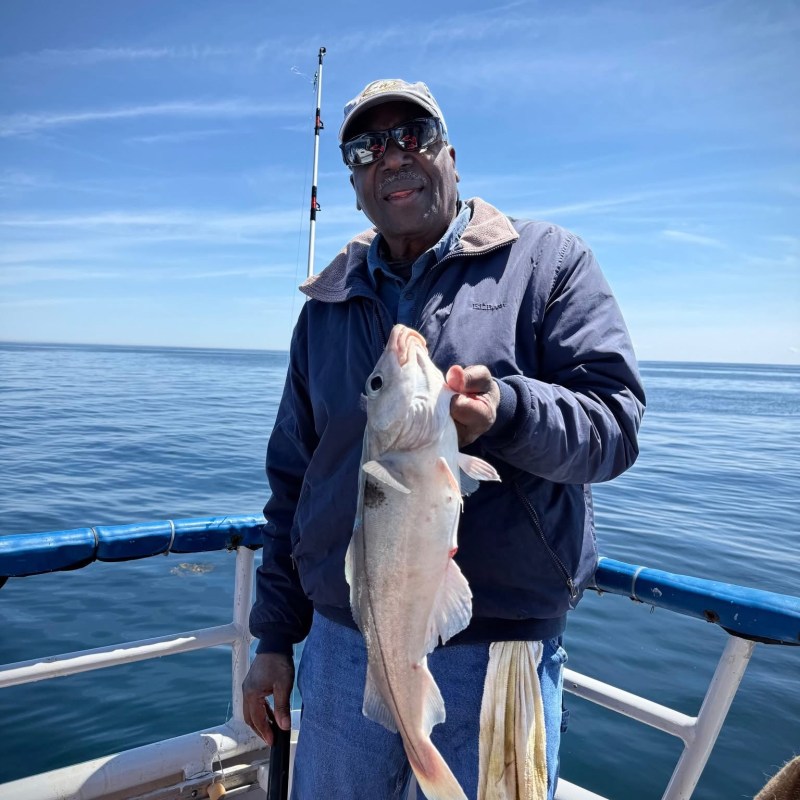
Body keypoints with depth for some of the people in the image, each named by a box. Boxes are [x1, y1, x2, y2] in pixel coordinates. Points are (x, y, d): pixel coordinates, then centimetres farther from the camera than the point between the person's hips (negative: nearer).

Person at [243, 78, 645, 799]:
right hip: (342, 641, 4)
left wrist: (506, 407, -30)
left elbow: (616, 422, -9)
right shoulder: (327, 303, 10)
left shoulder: (548, 261, -1)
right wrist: (274, 637, 11)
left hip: (497, 649, -3)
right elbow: (292, 478, 12)